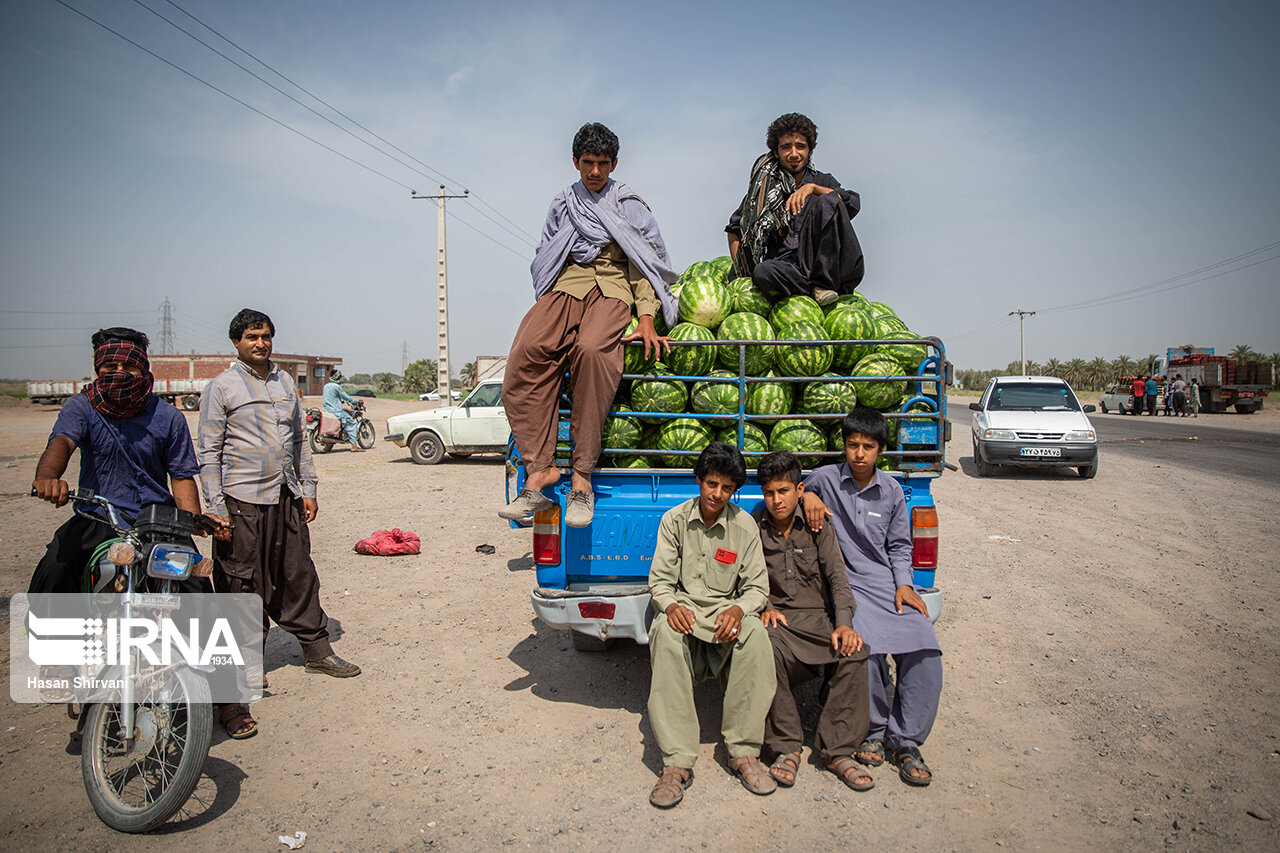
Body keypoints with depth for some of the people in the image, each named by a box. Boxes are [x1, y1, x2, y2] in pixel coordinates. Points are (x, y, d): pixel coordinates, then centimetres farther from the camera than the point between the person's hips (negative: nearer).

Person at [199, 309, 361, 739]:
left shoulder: (284, 381, 14)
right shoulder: (221, 387, -3)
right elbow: (209, 452, -5)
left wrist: (308, 488, 14)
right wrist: (216, 508, -12)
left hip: (286, 499, 5)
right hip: (242, 504, -5)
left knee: (299, 579, 14)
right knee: (243, 593, -3)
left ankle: (317, 650, 30)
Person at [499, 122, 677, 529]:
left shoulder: (629, 205, 16)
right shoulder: (562, 204, 25)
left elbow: (643, 262, 8)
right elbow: (544, 258, 24)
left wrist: (646, 319, -6)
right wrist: (547, 309, 7)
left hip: (612, 287, -3)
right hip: (565, 285, 3)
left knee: (591, 350, -38)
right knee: (528, 350, -31)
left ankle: (582, 477, -35)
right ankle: (540, 469, -31)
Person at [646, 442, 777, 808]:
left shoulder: (744, 525, 3)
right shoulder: (674, 520, 3)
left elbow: (758, 586, 3)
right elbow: (660, 578, 3)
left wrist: (738, 609, -20)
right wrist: (670, 606, -21)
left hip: (727, 610, 1)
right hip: (683, 609, 0)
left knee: (756, 637, -34)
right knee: (666, 636, -37)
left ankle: (744, 752, -23)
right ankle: (677, 762, -34)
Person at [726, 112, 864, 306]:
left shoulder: (822, 181, 18)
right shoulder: (765, 184, 16)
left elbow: (854, 204, -1)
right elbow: (735, 228, 15)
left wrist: (812, 188, -12)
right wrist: (741, 274, 3)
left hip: (829, 266, 1)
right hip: (785, 266, -1)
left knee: (828, 202, -21)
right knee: (763, 273, -37)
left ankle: (824, 284, -23)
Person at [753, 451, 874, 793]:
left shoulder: (817, 525, 6)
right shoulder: (753, 527, 5)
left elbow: (838, 578, 1)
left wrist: (844, 623, -15)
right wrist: (764, 608, -14)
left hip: (818, 616, 1)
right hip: (776, 618, -1)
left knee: (854, 652, -30)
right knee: (768, 651, -36)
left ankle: (837, 750, -15)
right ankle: (786, 747, -18)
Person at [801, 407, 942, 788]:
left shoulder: (892, 491, 11)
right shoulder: (825, 479, 2)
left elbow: (899, 545, 17)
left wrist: (904, 584, 1)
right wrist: (807, 495, -4)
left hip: (888, 580, 3)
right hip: (846, 581, -3)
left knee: (925, 652, -19)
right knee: (866, 649, -29)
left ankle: (904, 740, -2)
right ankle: (872, 732, -4)